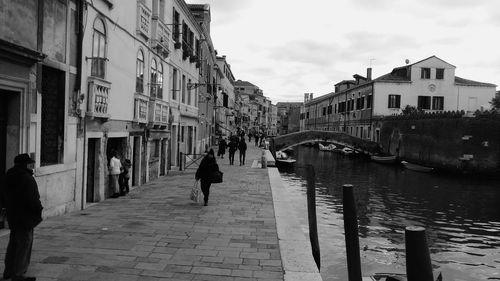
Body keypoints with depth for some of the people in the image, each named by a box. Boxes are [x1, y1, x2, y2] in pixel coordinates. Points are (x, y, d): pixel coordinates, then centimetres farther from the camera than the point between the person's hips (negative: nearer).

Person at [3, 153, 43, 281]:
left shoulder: (9, 176, 10)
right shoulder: (27, 178, -21)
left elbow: (7, 197, 17)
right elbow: (32, 199, -24)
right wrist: (39, 209, -10)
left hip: (12, 216, 10)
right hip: (25, 217, -9)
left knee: (13, 244, 19)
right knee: (24, 245, 0)